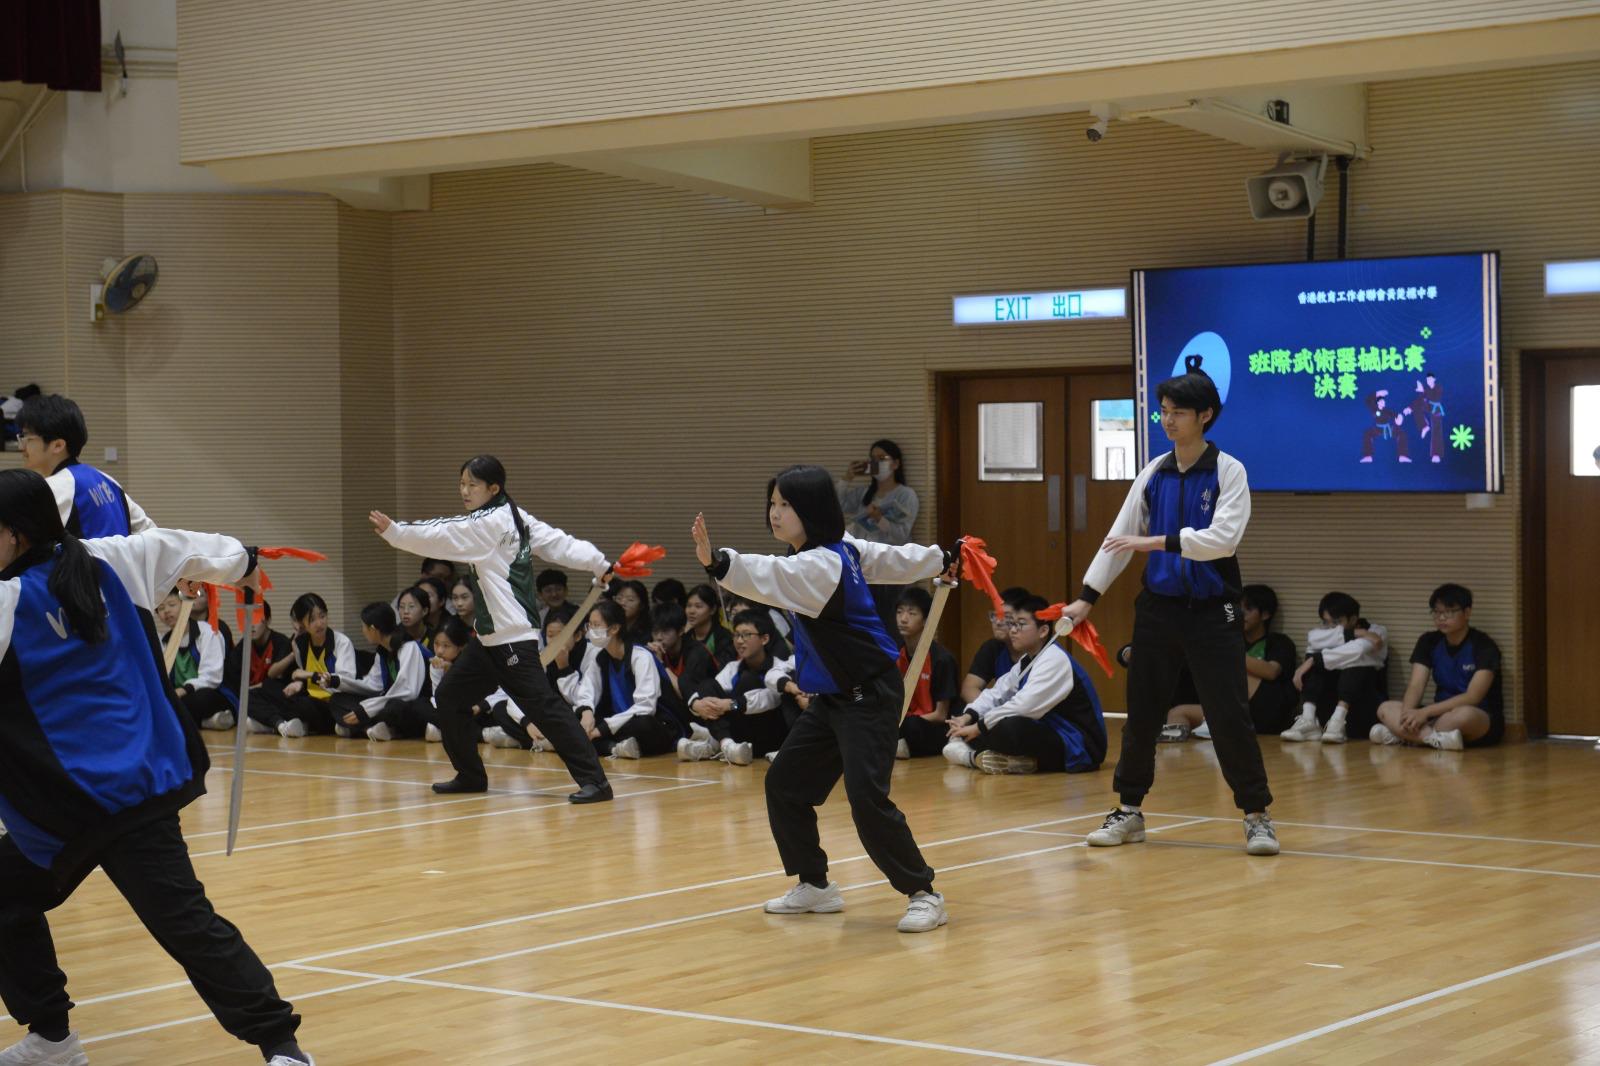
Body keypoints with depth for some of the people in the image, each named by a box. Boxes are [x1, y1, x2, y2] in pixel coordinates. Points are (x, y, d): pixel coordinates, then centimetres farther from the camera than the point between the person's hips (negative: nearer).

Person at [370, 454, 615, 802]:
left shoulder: (491, 523, -12)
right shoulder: (514, 518, 12)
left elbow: (440, 537, -15)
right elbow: (559, 543, 7)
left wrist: (394, 531, -16)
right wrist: (600, 565, 2)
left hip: (514, 638, -10)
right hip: (490, 638, 10)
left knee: (543, 707, -13)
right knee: (450, 696, 13)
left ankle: (594, 781, -14)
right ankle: (470, 776, 22)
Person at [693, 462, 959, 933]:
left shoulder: (823, 564, -23)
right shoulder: (843, 546, 5)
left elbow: (770, 576, -41)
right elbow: (892, 559, 19)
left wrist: (715, 561, -57)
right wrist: (940, 560, 36)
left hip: (868, 697, -10)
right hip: (831, 698, 10)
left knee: (867, 798, -18)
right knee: (784, 784, 10)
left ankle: (923, 894, -4)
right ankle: (815, 885, 23)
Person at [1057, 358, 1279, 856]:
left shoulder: (1228, 471, -7)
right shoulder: (1153, 474, 6)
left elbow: (1224, 537, -20)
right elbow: (1119, 538, 7)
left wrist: (1155, 541, -26)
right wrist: (1087, 597, 0)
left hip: (1212, 611, -4)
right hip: (1158, 609, 4)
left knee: (1230, 715, -6)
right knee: (1142, 713, 9)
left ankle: (1257, 816, 5)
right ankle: (1129, 810, 21)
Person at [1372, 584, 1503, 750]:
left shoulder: (1483, 645, -14)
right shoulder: (1429, 642, 3)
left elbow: (1472, 697, -22)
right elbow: (1416, 686, -7)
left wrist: (1425, 712, -29)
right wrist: (1408, 714, -29)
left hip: (1482, 719, -6)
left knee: (1463, 715, -42)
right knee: (1386, 709, -15)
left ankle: (1402, 736, -26)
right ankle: (1439, 739, -35)